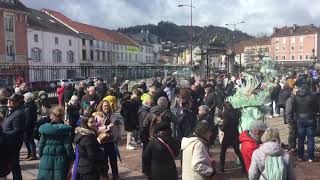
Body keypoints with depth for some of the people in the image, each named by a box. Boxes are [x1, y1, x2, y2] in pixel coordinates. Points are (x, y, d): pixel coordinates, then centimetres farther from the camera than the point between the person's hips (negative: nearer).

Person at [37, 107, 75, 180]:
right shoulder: (65, 130, -5)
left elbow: (41, 145, 3)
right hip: (61, 162, -1)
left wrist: (41, 156, 18)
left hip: (46, 162, 2)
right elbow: (68, 147, -7)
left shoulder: (45, 128, 1)